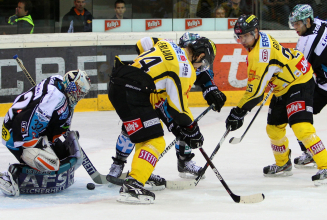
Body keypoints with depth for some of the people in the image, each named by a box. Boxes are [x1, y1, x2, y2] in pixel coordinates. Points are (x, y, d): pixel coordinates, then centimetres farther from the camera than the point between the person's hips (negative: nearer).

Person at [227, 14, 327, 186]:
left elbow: (256, 90, -30)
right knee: (274, 128, 13)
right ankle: (283, 164, 34)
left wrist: (238, 112, -25)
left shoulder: (261, 54, -30)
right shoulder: (260, 40, 1)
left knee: (301, 126, -25)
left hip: (300, 83, -11)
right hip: (282, 86, 11)